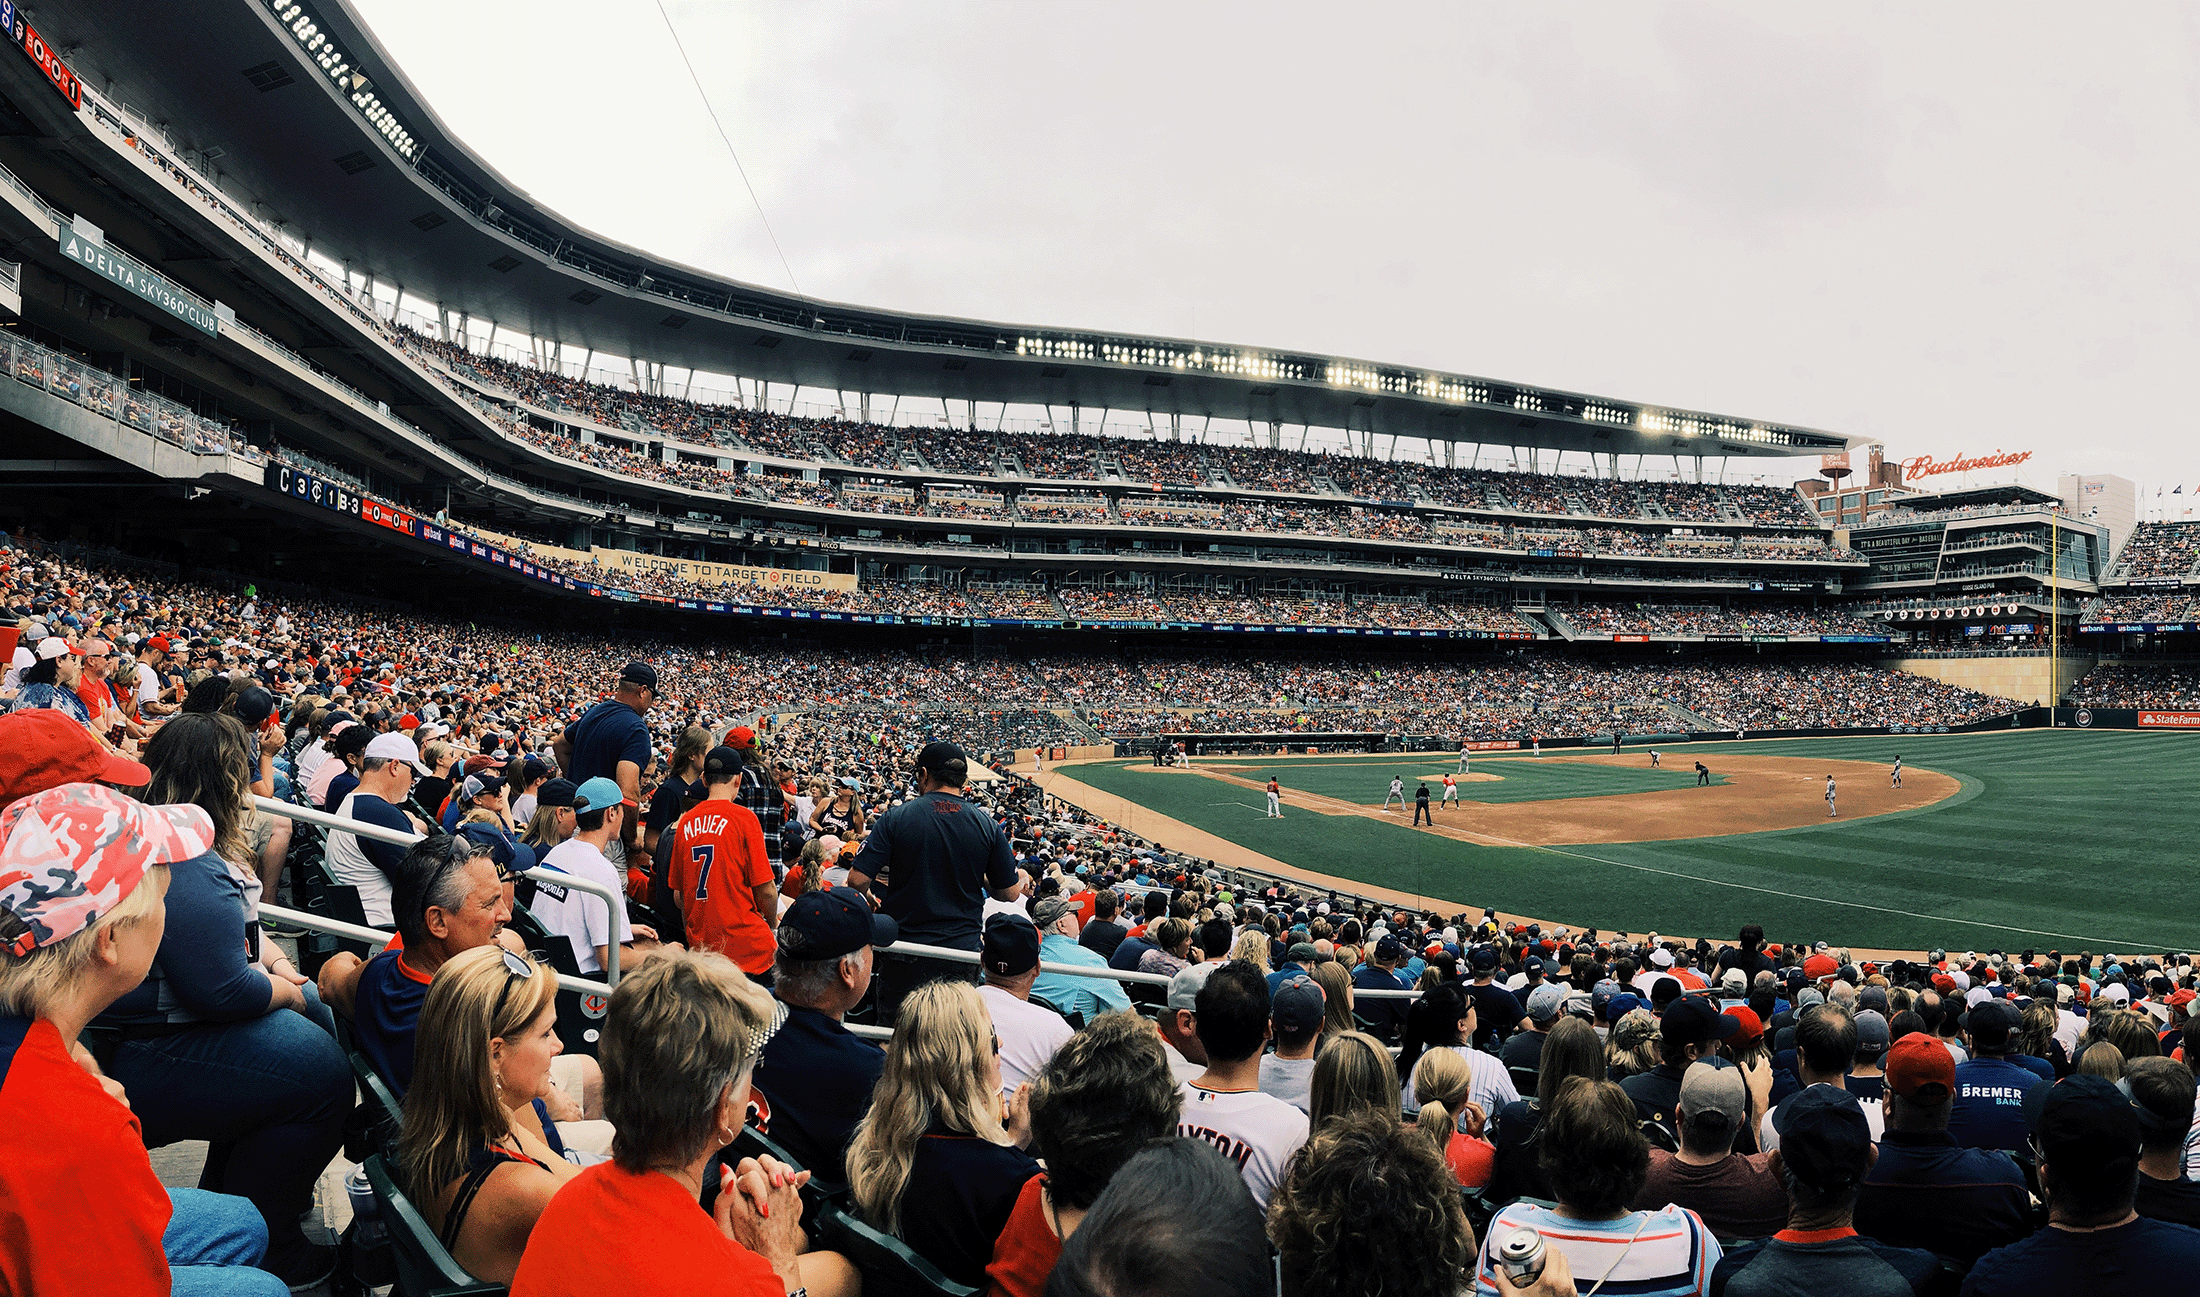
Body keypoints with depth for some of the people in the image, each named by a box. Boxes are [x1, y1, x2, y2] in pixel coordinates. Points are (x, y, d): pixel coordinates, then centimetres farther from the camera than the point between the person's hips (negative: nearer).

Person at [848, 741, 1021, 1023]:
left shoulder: (896, 818, -8)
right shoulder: (987, 826, -3)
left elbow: (857, 880, -11)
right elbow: (1010, 893, 2)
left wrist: (867, 896, 12)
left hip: (903, 951, -1)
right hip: (962, 951, 2)